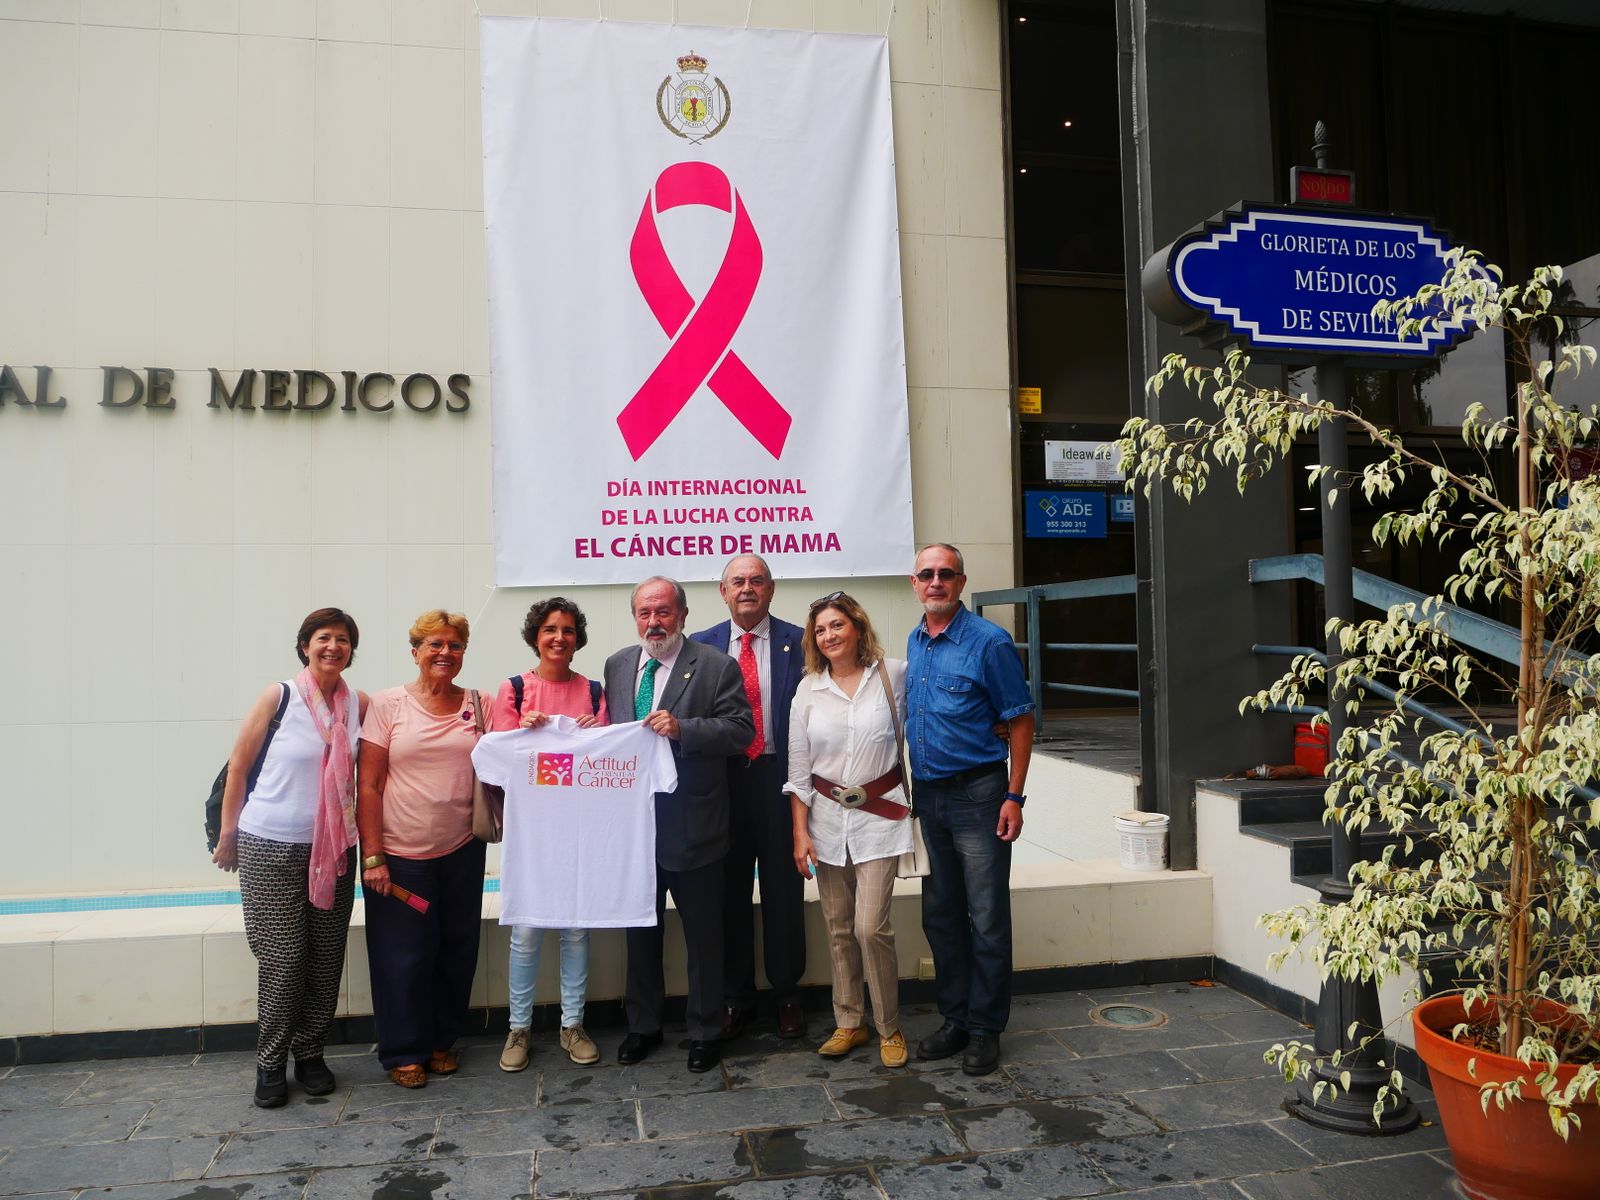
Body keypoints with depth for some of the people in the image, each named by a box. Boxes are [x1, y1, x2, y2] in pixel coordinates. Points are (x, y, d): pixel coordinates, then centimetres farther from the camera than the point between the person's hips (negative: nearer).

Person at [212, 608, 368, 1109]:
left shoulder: (359, 705, 3)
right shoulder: (279, 696, -7)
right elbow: (238, 767, 0)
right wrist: (227, 836, 3)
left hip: (335, 850, 3)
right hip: (271, 847, -3)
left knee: (326, 958, 7)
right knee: (282, 959, -1)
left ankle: (310, 1054, 24)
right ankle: (270, 1063, 16)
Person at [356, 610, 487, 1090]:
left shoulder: (477, 705, 4)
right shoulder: (388, 704, -5)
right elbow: (369, 786, -6)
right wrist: (373, 857, -10)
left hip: (461, 852, 3)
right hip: (400, 854, -3)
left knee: (456, 952, 12)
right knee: (403, 956, 6)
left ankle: (442, 1041, 31)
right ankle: (404, 1053, 24)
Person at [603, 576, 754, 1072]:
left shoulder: (715, 666, -7)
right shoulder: (617, 665, 9)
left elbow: (741, 730, -13)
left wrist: (683, 729, -24)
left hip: (692, 824, -4)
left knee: (703, 936, 8)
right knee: (640, 931, 18)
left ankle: (704, 1032, 25)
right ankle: (643, 1025, 35)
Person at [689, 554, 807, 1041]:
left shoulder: (797, 642, 1)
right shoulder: (701, 646, 7)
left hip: (779, 776, -1)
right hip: (723, 777, 2)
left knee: (783, 887, 8)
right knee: (729, 890, 9)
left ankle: (787, 993, 23)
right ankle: (736, 996, 23)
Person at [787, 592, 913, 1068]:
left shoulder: (893, 674, -4)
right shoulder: (809, 690, 3)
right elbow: (798, 769, 4)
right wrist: (800, 832, 0)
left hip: (878, 816, -3)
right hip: (826, 818, 3)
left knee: (870, 927, -8)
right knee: (839, 930, 10)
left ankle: (889, 1028, 12)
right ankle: (848, 1023, 26)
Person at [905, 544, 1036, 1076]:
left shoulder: (988, 642, -10)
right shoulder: (913, 644, 8)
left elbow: (1020, 722, -9)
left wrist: (1013, 798, -15)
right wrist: (908, 787, 10)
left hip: (976, 794, -6)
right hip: (926, 795, 6)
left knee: (987, 919, 2)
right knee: (940, 915, 14)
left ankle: (985, 1028, 16)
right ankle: (955, 1018, 27)